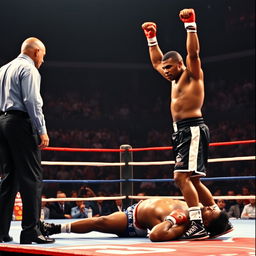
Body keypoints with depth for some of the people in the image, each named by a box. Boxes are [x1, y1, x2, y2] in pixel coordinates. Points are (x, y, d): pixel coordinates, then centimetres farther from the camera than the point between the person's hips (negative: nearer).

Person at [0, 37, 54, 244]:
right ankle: (31, 231, -10)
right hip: (21, 122, -9)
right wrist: (42, 131, -15)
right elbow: (32, 101, -14)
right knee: (31, 178, -8)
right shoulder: (28, 69, -4)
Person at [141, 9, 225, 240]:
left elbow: (193, 52, -19)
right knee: (193, 181, 11)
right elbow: (156, 62, 33)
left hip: (193, 129, -10)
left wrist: (190, 25, -21)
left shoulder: (192, 74, -1)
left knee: (182, 177, -20)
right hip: (181, 131, 10)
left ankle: (198, 225, -23)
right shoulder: (175, 79, 22)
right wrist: (152, 37, 30)